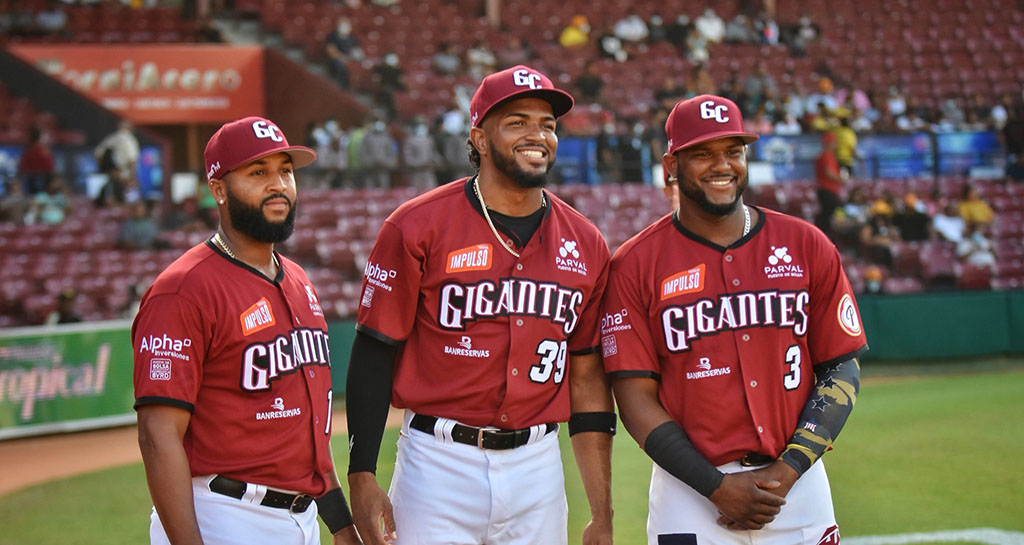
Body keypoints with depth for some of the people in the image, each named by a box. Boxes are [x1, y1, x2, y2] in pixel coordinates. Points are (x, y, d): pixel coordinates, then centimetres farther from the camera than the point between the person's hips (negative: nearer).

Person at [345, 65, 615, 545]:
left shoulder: (585, 245, 7)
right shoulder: (419, 227, -6)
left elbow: (586, 377, 10)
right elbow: (374, 354, -4)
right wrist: (361, 478, -11)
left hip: (537, 469, 4)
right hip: (439, 467, -4)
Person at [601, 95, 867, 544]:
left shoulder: (807, 246, 5)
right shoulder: (635, 265, -1)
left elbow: (843, 369, 5)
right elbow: (635, 398, -4)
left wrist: (787, 470, -7)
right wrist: (716, 485, -12)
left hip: (798, 486, 2)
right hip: (691, 492, -2)